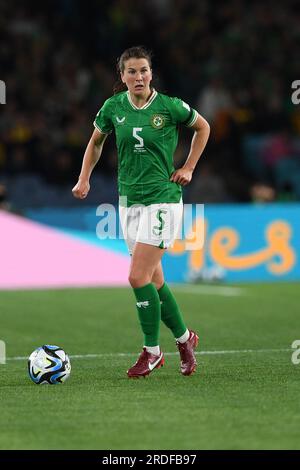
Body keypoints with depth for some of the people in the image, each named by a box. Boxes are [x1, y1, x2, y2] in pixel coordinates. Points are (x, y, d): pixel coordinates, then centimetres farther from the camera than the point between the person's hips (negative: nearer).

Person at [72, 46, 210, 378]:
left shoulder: (170, 107, -9)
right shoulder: (113, 107, 1)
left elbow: (202, 127, 9)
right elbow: (96, 142, 18)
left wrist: (188, 168, 3)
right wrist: (84, 179, 7)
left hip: (163, 199, -5)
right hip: (129, 201, 5)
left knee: (138, 277, -14)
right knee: (154, 280, 9)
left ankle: (151, 350, 0)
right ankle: (184, 338, 28)